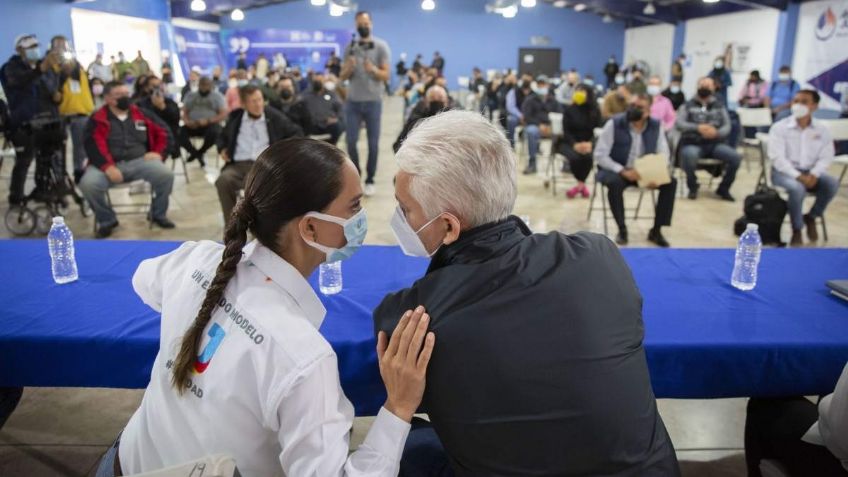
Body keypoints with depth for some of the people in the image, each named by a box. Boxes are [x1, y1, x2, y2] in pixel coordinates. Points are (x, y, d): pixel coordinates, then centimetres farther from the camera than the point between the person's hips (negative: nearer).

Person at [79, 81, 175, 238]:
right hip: (109, 164, -1)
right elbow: (94, 145, -9)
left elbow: (162, 131, 20)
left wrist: (158, 152, 3)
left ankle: (158, 214, 1)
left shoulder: (140, 114, 13)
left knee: (166, 175, -26)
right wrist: (108, 167, -24)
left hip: (139, 161, 2)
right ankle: (107, 220, -1)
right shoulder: (98, 119, 4)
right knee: (88, 184, -30)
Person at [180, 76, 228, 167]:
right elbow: (184, 112, 9)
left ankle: (197, 153, -10)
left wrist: (208, 121, -20)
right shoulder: (190, 96, 16)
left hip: (210, 125, -2)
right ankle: (198, 154, -13)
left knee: (213, 132, -37)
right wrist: (187, 121, -15)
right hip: (193, 125, 2)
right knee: (180, 132, -27)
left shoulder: (217, 96, 7)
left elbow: (223, 114, -5)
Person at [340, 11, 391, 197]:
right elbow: (342, 77, 7)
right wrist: (349, 68, -15)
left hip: (373, 101, -2)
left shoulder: (381, 46, -1)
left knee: (373, 143, 1)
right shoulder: (350, 48, 8)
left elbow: (386, 76, -6)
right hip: (353, 101, 3)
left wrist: (374, 70, -26)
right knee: (351, 141, 1)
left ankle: (370, 180, 10)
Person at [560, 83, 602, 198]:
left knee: (588, 156, -33)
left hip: (587, 143, 1)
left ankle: (580, 184, -9)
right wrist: (575, 144, -24)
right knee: (575, 157, -33)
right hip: (569, 143, -1)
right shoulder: (569, 110, 0)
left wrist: (590, 143, -23)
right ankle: (582, 185, -6)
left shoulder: (595, 111, 4)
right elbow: (566, 131, -5)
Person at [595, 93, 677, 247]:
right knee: (615, 182, -36)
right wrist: (623, 171, -27)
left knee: (670, 182, -18)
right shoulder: (614, 124, -13)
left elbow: (664, 154, -1)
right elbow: (600, 155, -16)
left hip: (645, 172, 4)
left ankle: (656, 230, -5)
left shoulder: (656, 126, -2)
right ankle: (622, 230, -17)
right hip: (616, 170, -3)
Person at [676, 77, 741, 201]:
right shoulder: (688, 105, 9)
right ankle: (692, 187, -8)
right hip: (692, 143, -3)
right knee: (689, 156, -38)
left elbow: (727, 126, 7)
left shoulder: (719, 106, 15)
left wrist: (716, 132, -17)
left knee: (736, 157, -22)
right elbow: (679, 123, -5)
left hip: (715, 144, 3)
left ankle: (723, 188, 4)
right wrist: (697, 127, -21)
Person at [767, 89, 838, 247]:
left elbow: (826, 157, 1)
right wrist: (798, 176, -24)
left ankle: (811, 217, 2)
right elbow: (777, 157, -14)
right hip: (784, 171, -3)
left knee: (832, 183, -25)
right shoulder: (779, 127, -6)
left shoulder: (822, 130, 5)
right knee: (797, 188, -35)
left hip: (811, 172, 4)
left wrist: (814, 174, -19)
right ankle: (796, 230, -13)